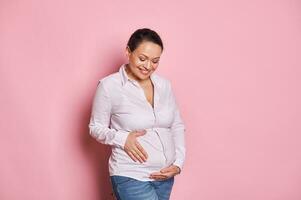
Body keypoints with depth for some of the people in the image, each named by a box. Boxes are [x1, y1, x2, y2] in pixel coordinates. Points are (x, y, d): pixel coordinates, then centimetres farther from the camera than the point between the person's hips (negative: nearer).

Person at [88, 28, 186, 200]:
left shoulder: (164, 85, 5)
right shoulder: (109, 86, -10)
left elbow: (177, 126, 11)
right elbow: (96, 128, -2)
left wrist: (178, 163, -1)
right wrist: (122, 138, -19)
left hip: (164, 176, 6)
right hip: (131, 176, -5)